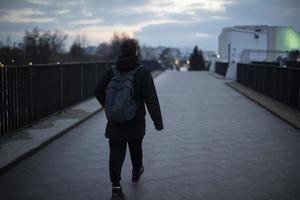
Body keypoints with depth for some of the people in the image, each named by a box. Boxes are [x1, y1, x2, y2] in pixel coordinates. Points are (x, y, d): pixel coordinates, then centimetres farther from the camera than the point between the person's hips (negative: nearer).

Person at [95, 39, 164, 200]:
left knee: (116, 154, 1)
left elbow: (98, 91, 4)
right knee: (136, 149, 22)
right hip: (135, 123, -1)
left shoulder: (112, 71, 0)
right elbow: (151, 99, -16)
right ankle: (136, 173, 45)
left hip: (115, 122, 2)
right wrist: (158, 121, -13)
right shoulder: (142, 72, -11)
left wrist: (108, 106, 19)